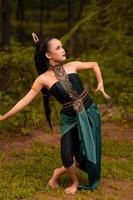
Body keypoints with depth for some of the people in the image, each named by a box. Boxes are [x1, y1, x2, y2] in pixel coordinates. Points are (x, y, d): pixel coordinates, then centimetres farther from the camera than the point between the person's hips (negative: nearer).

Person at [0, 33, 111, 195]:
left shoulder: (72, 66, -6)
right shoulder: (44, 79, -12)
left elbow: (94, 65, 12)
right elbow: (25, 100, -10)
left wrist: (100, 84, 0)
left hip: (89, 113, 2)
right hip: (70, 119, -2)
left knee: (89, 152, 5)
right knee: (67, 155, -8)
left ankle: (60, 171, 32)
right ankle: (75, 182, 25)